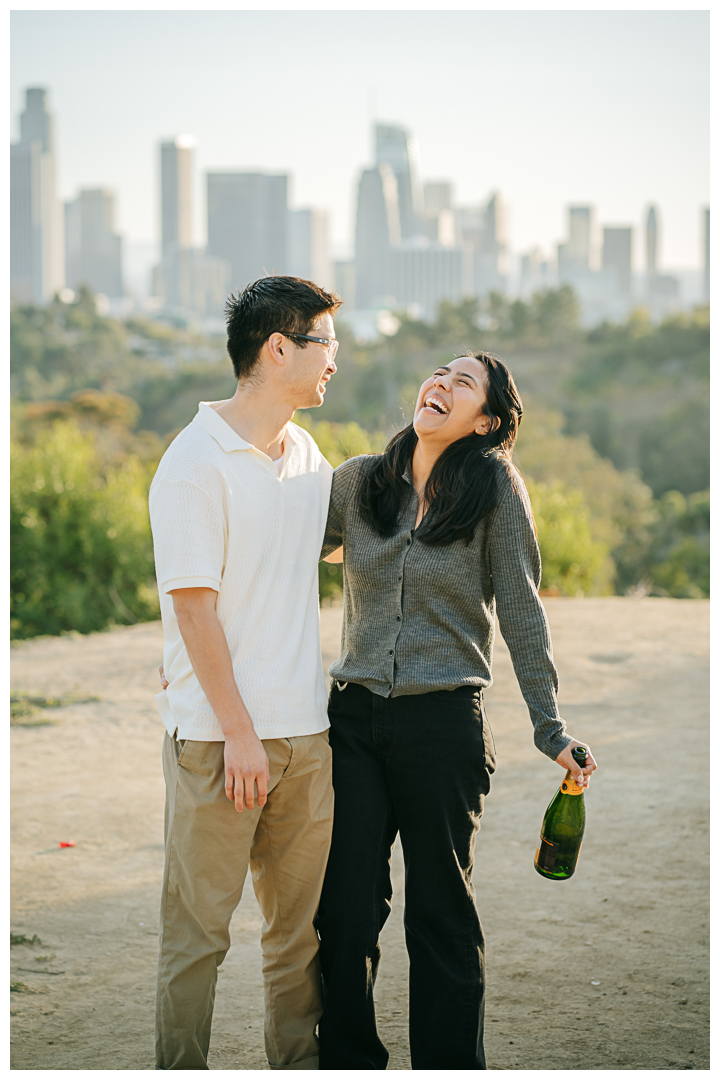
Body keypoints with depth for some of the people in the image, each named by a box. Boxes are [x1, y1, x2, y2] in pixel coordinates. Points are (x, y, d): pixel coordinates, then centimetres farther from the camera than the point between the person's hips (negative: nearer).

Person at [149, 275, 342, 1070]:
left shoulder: (308, 458, 12)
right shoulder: (196, 462, -11)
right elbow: (194, 606, -14)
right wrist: (240, 732, -17)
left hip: (303, 734, 7)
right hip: (218, 736, -7)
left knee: (302, 922, 12)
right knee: (198, 929, 0)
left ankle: (300, 1065, 23)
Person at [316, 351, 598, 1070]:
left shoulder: (494, 488, -3)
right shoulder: (357, 481, 4)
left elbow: (520, 613, -1)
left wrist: (550, 728, -1)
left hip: (444, 721, -2)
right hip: (354, 719, 3)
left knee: (441, 914, 7)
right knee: (345, 908, 5)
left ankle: (448, 1065, 20)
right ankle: (347, 1064, 20)